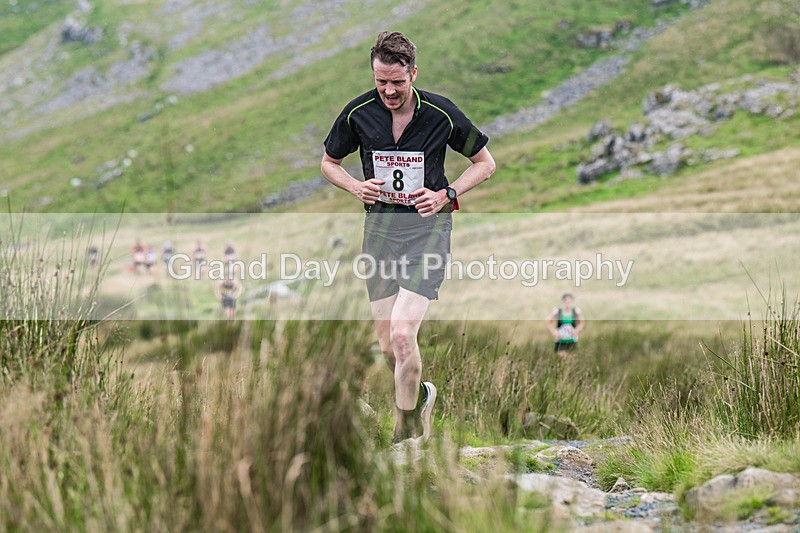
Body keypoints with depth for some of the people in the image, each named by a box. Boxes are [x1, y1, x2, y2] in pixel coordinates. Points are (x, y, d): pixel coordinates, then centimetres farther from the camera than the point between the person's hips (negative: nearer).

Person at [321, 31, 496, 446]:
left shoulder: (441, 113, -9)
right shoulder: (358, 113, -3)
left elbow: (485, 163, 5)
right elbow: (329, 162, 14)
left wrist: (446, 195, -10)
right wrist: (357, 187, -6)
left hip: (427, 229, -3)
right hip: (379, 228, 4)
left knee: (402, 334, -18)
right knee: (387, 344, 5)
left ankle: (406, 435, -3)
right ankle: (420, 397, 36)